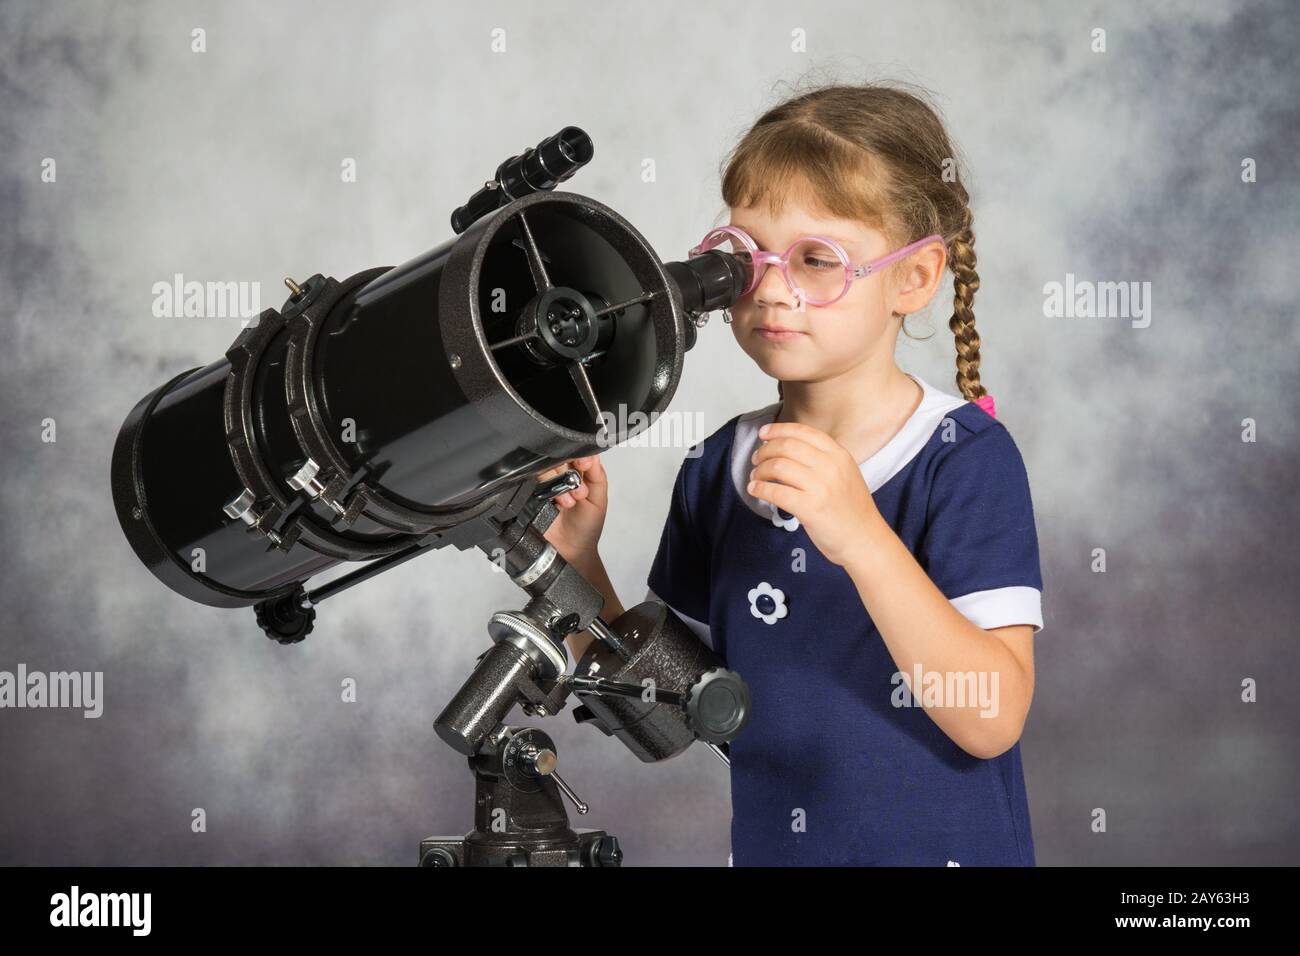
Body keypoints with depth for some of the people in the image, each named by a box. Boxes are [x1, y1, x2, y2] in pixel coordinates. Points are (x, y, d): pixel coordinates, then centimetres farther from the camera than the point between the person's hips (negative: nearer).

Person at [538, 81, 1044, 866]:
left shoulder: (966, 456, -14)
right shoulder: (718, 470, -1)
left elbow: (992, 718, -23)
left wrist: (862, 538, -33)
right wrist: (576, 567, -10)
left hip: (942, 846, -4)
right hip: (769, 846, 5)